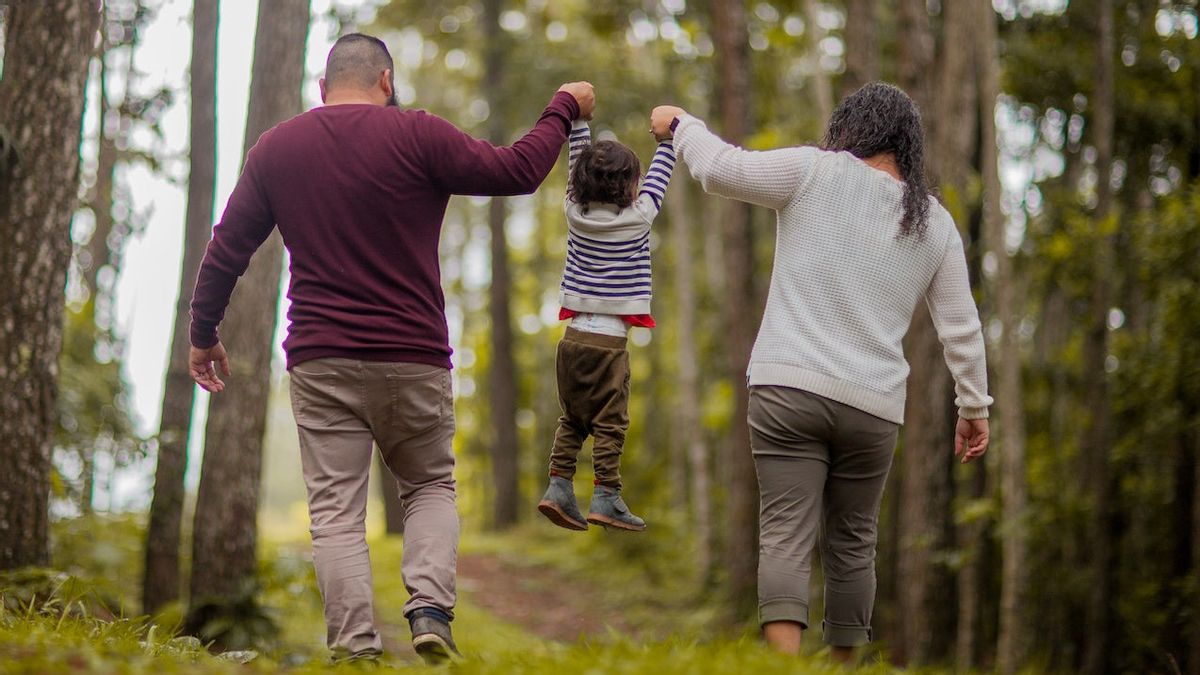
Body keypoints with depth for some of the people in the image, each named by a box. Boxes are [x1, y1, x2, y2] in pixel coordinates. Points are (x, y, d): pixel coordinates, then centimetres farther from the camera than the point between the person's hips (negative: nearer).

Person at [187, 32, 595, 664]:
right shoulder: (417, 135, -5)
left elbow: (226, 250, 11)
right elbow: (516, 170, -3)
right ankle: (430, 608, -5)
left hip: (320, 362, 1)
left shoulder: (275, 149, 7)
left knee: (335, 510, 2)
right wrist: (564, 109, 13)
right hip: (413, 359, -1)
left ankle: (354, 645, -8)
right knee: (431, 486, 16)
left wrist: (203, 334, 23)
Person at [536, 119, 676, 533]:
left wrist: (578, 120, 23)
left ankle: (559, 486, 6)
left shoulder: (576, 212, 4)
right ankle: (605, 498, -4)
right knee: (609, 422, -1)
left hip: (573, 335, 5)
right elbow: (659, 176, 6)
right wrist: (669, 134, 19)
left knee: (572, 419, 14)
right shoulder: (637, 218, -7)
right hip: (608, 340, -5)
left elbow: (577, 163, 16)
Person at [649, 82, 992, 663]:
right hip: (873, 406, 3)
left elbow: (723, 168, -1)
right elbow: (961, 328, 14)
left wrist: (680, 124, 17)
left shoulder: (817, 173, 0)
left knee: (786, 535, -9)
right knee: (851, 543, 15)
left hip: (790, 387, -3)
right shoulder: (936, 224, 12)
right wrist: (974, 406, 23)